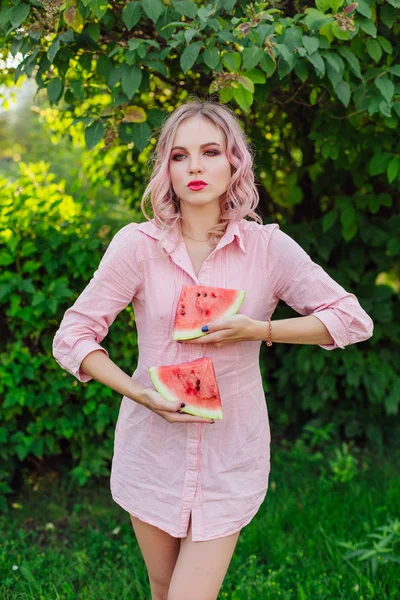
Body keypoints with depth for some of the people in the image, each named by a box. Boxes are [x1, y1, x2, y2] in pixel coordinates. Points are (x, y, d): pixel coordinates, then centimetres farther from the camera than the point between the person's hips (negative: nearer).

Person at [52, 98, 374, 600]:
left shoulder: (268, 248, -7)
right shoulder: (136, 244, -8)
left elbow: (353, 319, -2)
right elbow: (72, 338, -5)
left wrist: (258, 329, -14)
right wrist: (142, 394, -19)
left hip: (230, 458, -1)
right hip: (152, 450, 1)